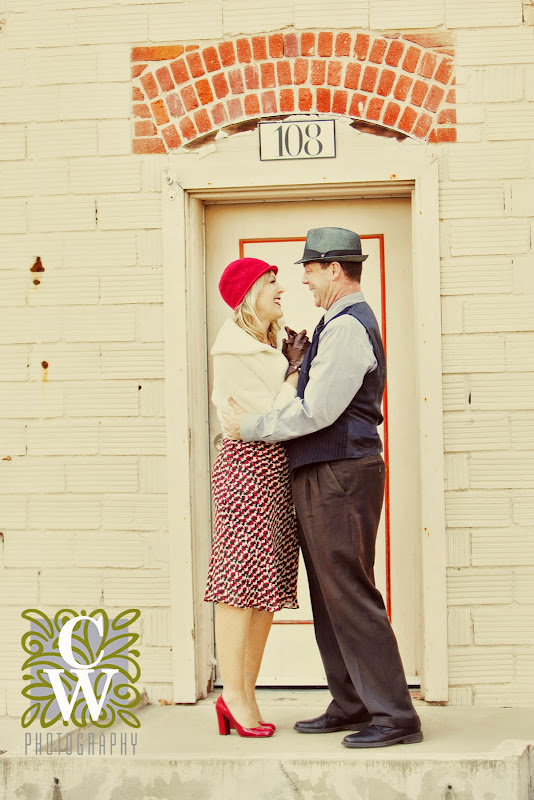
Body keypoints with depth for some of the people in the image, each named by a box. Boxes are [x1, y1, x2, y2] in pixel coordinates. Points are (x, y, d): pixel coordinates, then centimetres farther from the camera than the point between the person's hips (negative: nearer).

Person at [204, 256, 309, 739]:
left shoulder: (268, 346, 19)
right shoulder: (233, 349, -9)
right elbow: (270, 417, -11)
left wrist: (294, 365, 6)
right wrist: (296, 369, -1)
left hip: (274, 468, 9)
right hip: (248, 464, -9)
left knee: (268, 587, 7)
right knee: (242, 578, -7)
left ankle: (245, 695, 12)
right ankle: (234, 693, -1)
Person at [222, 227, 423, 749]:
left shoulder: (348, 327, -14)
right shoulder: (344, 323, 20)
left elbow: (317, 410, -20)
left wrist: (250, 426, -11)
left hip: (340, 475, -11)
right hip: (322, 477, 11)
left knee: (349, 594, -9)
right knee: (329, 595, 13)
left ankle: (395, 715, -5)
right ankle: (351, 705, 20)